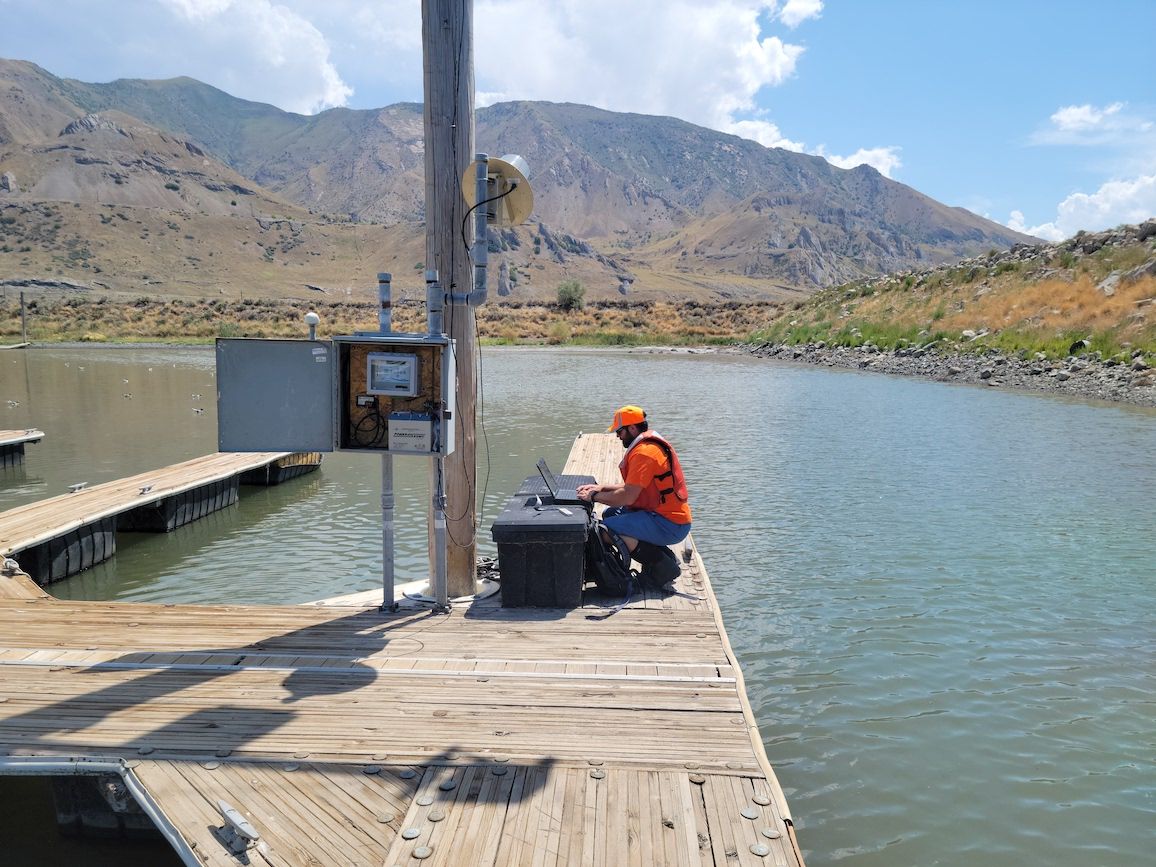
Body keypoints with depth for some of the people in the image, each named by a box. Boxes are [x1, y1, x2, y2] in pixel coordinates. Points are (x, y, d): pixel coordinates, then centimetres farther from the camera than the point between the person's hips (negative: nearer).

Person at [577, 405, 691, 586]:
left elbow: (627, 497, -22)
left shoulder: (644, 452, -19)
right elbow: (634, 487, 20)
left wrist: (594, 497, -8)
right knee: (609, 514, 17)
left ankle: (661, 566, -7)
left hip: (669, 525, -10)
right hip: (669, 515, 10)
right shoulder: (651, 444, 14)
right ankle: (663, 556, 13)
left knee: (609, 527, -19)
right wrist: (602, 488, 13)